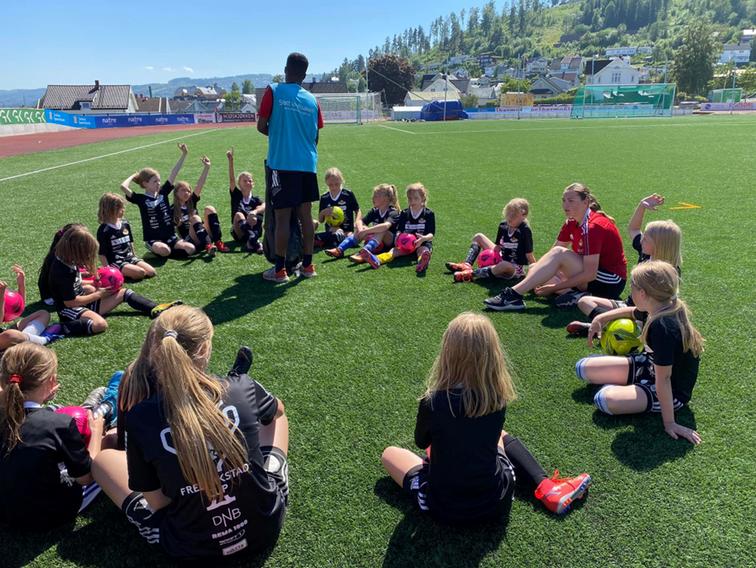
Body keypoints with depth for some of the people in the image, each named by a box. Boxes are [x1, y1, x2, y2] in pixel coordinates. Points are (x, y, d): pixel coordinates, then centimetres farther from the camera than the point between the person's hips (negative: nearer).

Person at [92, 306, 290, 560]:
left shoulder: (140, 418, -21)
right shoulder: (242, 389, -16)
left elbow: (156, 501, -11)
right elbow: (277, 409, 9)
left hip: (191, 547, -1)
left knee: (103, 458, 14)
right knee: (275, 417, 21)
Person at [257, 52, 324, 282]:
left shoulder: (274, 91, -2)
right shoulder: (311, 99, 9)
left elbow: (261, 126, -2)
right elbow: (315, 137, 13)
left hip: (282, 163, -4)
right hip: (307, 164, 4)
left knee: (282, 217, -1)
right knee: (305, 215, 9)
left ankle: (280, 270, 4)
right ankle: (307, 265, 16)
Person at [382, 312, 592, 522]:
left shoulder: (432, 403, -24)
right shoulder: (499, 398, -14)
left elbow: (421, 442, -2)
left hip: (446, 508, -3)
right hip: (497, 502, 3)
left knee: (389, 453, 18)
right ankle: (545, 487, 17)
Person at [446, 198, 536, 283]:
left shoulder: (525, 230, -20)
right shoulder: (503, 225, -2)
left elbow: (529, 255, -19)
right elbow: (498, 246, 7)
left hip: (516, 268, -7)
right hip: (501, 259, 8)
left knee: (505, 265, -46)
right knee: (478, 237, 10)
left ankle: (471, 274, -35)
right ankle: (467, 265, -8)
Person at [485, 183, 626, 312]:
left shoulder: (592, 226, -22)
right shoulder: (571, 223, 4)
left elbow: (589, 274, -27)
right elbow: (552, 252, 3)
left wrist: (553, 288, -24)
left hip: (611, 283, -9)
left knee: (560, 254, -28)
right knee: (533, 269, 2)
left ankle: (514, 295, -33)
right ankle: (572, 293, -21)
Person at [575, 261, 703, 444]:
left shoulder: (662, 326, -34)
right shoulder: (663, 307, -7)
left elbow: (663, 379, -31)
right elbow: (632, 312, 19)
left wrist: (669, 422, -26)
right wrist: (600, 318, 13)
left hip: (671, 392, -8)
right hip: (650, 366, 8)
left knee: (605, 399, -33)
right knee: (583, 368, 4)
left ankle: (626, 389, -3)